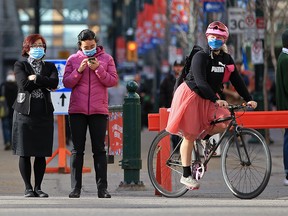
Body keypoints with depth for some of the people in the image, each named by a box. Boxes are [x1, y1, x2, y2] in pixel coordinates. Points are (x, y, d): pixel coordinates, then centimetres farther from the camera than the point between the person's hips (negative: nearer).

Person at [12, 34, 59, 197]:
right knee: (24, 153, -3)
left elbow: (55, 82, -7)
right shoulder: (20, 66, 7)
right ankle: (28, 188, 4)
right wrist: (45, 84, -6)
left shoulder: (50, 66, 14)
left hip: (44, 112, 2)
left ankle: (38, 187, 8)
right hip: (25, 111, -2)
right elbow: (24, 84, -11)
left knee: (41, 153, 1)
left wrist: (35, 78, -10)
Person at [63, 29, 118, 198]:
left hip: (99, 111, -1)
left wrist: (98, 69, -14)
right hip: (77, 111, 1)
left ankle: (102, 188, 0)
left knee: (99, 150, 1)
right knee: (77, 150, 3)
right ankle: (76, 188, 5)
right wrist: (79, 70, -12)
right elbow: (67, 83, 2)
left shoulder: (106, 59, 5)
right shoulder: (73, 59, 7)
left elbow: (113, 81, -2)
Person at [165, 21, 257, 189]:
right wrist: (216, 100, -38)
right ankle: (186, 175, 4)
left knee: (223, 123, -20)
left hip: (209, 98, 6)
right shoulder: (201, 57, -18)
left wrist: (249, 99, -12)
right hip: (191, 95, -5)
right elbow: (200, 82, -28)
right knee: (190, 136, -4)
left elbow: (237, 81, 0)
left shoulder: (227, 60, 1)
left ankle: (202, 138, 9)